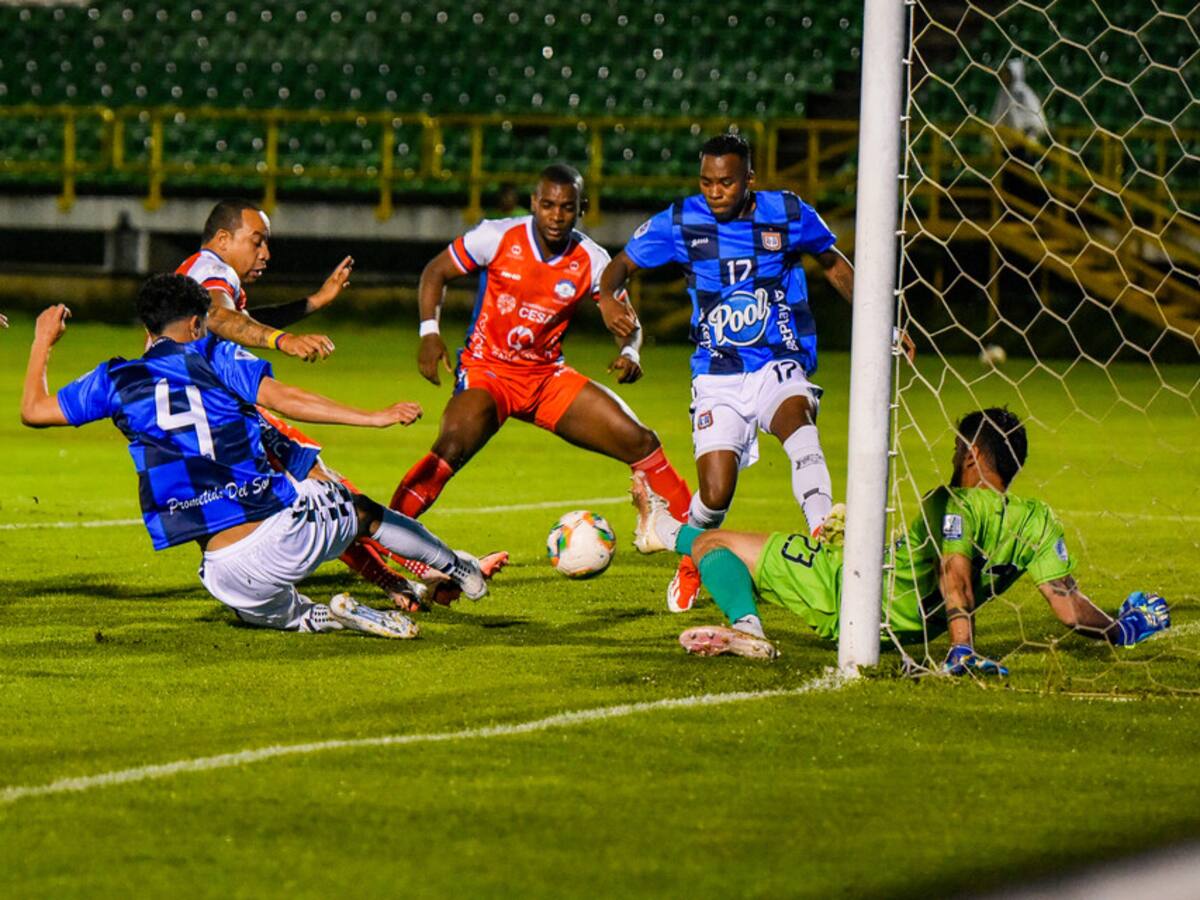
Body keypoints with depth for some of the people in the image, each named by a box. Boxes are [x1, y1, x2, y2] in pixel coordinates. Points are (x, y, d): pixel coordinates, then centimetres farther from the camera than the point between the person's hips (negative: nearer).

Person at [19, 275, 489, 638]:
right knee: (361, 509, 31)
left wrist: (43, 342, 33)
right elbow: (284, 399, -10)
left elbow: (33, 410, 17)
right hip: (288, 528, -1)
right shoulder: (215, 356, 3)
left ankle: (315, 616, 2)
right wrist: (373, 418, -11)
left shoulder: (115, 380, 8)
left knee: (269, 610, 34)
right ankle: (455, 568, 43)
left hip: (229, 572, 1)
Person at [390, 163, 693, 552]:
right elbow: (436, 271, -1)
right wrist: (429, 333, -15)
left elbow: (626, 319, 6)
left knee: (641, 442, -3)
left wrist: (629, 352, -17)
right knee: (451, 448, -32)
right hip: (487, 370, -4)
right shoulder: (498, 237, -12)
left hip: (547, 376, 4)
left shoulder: (591, 260, -5)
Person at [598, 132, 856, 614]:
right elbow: (622, 264, 7)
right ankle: (691, 562, 26)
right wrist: (607, 299, -17)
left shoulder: (789, 214, -1)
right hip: (718, 378, 1)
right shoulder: (681, 221, -2)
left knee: (797, 417, -37)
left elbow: (834, 265, 17)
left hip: (780, 367, -1)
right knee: (715, 495, -10)